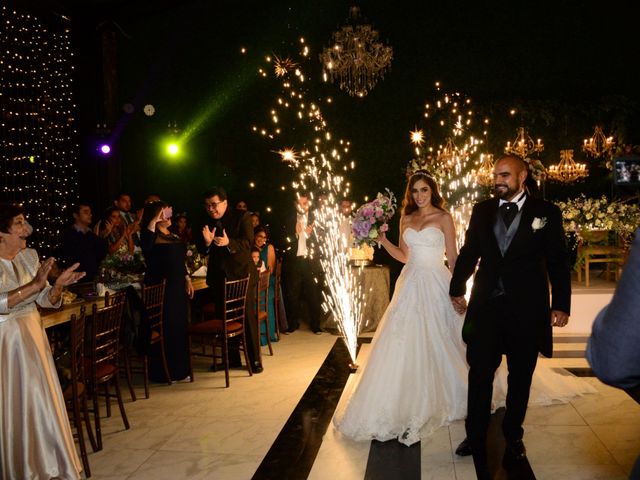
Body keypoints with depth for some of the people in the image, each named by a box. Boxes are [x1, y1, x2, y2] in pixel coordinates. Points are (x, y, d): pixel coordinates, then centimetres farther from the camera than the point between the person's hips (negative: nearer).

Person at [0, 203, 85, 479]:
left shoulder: (29, 256, 5)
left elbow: (46, 301, 6)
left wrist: (59, 284, -14)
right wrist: (34, 285, -31)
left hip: (33, 338, 6)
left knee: (42, 403, 12)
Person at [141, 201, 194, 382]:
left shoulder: (174, 236, 16)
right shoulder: (153, 235, -8)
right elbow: (145, 245, -32)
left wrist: (187, 279, 18)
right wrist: (154, 221, -29)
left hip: (178, 287, 8)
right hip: (161, 289, -8)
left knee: (180, 327, 11)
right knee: (165, 329, -4)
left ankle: (179, 370, 21)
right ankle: (162, 372, 6)